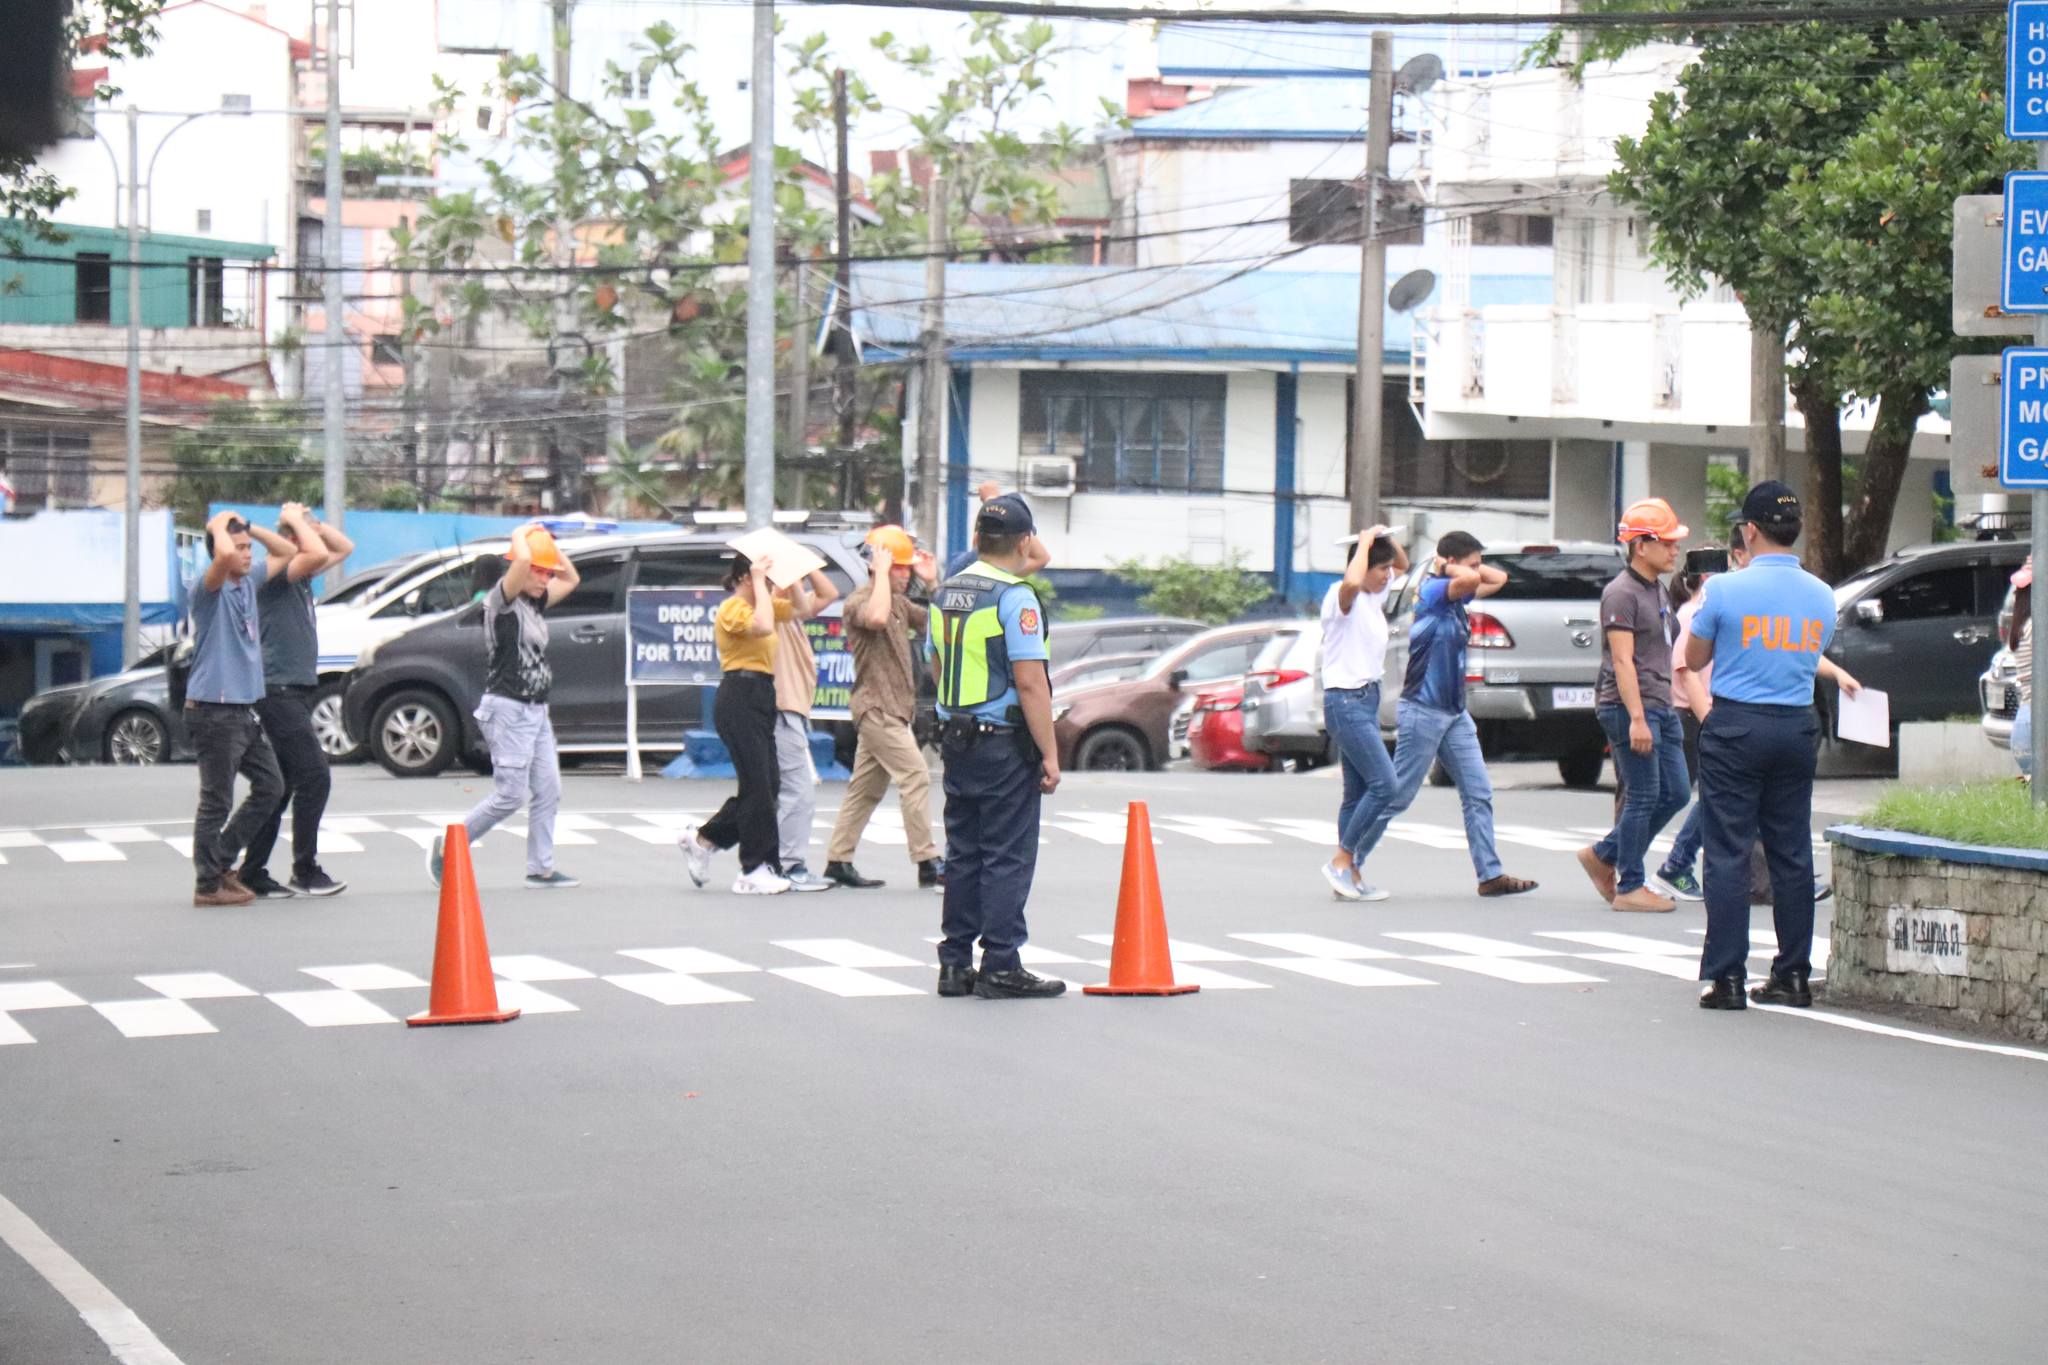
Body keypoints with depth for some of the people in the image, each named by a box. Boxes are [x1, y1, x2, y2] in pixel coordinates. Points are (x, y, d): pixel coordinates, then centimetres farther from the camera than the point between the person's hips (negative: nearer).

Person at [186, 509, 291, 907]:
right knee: (217, 800, -3)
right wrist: (221, 525, -14)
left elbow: (286, 552, 24)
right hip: (214, 711, -9)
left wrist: (247, 526, 10)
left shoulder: (248, 580, 12)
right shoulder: (210, 588, -13)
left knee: (270, 787, 15)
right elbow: (225, 555, -35)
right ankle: (208, 885, 5)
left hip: (244, 710, 9)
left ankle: (220, 861, 23)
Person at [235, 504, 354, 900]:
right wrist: (297, 522, -13)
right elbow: (318, 554, -29)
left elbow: (344, 548, 25)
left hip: (296, 691, 10)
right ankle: (305, 871, -6)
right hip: (280, 692, -10)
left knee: (281, 786, 10)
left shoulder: (301, 576, 15)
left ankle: (252, 873, 13)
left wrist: (311, 522, 11)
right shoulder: (274, 575, -13)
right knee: (314, 776, -11)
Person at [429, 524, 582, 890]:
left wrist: (549, 541, 13)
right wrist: (521, 535, -8)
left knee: (548, 791, 6)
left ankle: (541, 867, 11)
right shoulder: (502, 599, -11)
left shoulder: (535, 603, 13)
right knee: (511, 795, -8)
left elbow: (571, 579, 25)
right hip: (509, 708, -9)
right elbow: (521, 560, -28)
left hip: (536, 709, 9)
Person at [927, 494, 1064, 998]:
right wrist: (1050, 754, -15)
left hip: (956, 737, 8)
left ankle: (955, 964, 15)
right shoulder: (1014, 598, -15)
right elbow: (1030, 683, -18)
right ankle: (1001, 968, -2)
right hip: (1005, 743, -8)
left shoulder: (945, 594, 10)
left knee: (963, 854, 13)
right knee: (1008, 857, -3)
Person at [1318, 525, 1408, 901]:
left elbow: (1403, 564, 29)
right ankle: (1341, 862, -8)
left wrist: (1388, 537, 7)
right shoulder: (1342, 597, -13)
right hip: (1345, 701, -9)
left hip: (1367, 699, 9)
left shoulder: (1374, 596, 12)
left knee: (1358, 791, 7)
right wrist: (1366, 542, -23)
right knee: (1383, 783, -14)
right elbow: (1352, 581, -39)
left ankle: (1348, 876, 8)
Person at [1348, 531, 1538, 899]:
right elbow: (1469, 580, -34)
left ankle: (1490, 875, 4)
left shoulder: (1455, 595, 11)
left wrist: (1468, 565, 7)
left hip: (1455, 713, 9)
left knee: (1479, 795, 4)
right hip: (1423, 712, -9)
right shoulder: (1432, 591, -15)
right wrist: (1446, 568, -15)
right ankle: (1349, 863, 9)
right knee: (1396, 796, -2)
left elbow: (1498, 578, 20)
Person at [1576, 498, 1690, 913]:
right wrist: (1636, 719, -23)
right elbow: (1623, 661, -18)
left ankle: (1603, 856, 20)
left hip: (1660, 707, 9)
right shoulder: (1622, 593, -12)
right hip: (1629, 707, -9)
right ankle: (1630, 888, 3)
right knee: (1644, 796, -6)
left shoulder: (1657, 590, 17)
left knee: (1676, 792, 8)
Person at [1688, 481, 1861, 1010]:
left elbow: (1694, 658, 2)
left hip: (1736, 728, -4)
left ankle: (1726, 977, -5)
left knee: (1728, 853, -2)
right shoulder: (1822, 597, 4)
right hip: (1797, 728, 4)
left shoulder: (1726, 590, -10)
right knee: (1792, 855, 10)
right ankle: (1793, 975, 13)